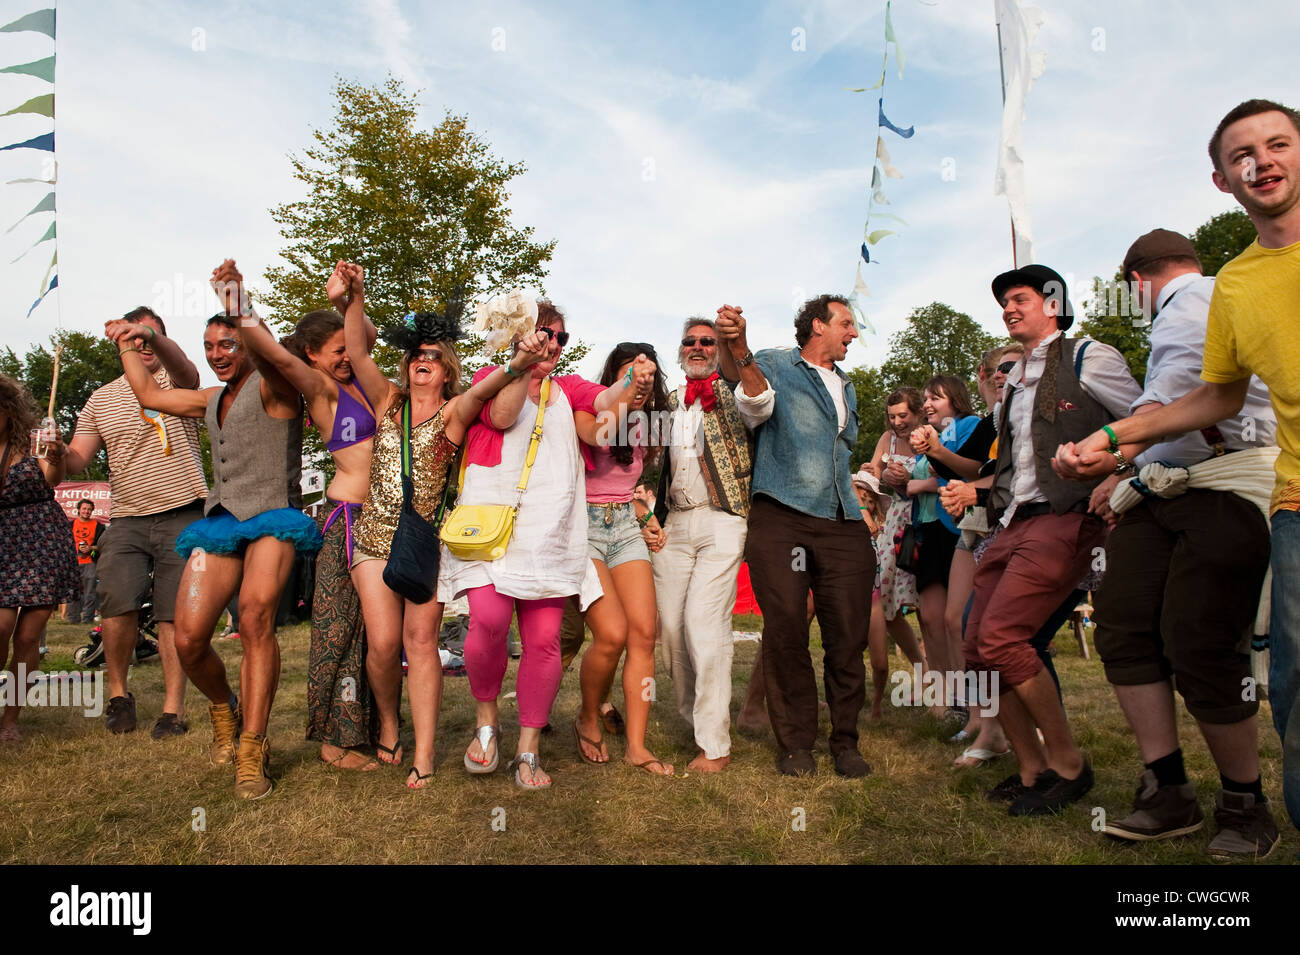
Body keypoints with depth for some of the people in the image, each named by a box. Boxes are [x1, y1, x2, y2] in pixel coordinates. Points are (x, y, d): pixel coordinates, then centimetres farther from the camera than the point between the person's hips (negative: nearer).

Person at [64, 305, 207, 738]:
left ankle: (174, 709, 7)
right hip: (127, 519, 2)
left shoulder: (173, 379, 5)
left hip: (183, 515, -2)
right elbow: (77, 458, 11)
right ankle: (118, 693, 10)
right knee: (118, 602, -14)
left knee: (174, 614, -2)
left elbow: (186, 370, -21)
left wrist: (154, 339, -41)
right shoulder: (101, 398, 16)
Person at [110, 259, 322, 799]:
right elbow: (148, 394, 36)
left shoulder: (270, 387, 1)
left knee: (256, 613, -30)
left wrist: (238, 299, -16)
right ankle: (223, 710, 23)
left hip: (271, 517, -6)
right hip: (220, 521, 7)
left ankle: (251, 748, -22)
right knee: (188, 638, -7)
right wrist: (126, 345, 43)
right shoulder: (212, 400, 24)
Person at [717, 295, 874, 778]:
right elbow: (759, 402, -16)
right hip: (781, 516, -5)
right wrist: (740, 352, -34)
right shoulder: (774, 364, 7)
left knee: (848, 634, 0)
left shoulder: (846, 386, 27)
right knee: (786, 631, -4)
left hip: (840, 521, 5)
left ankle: (845, 741, 14)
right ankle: (795, 742, 9)